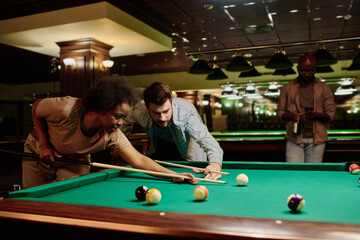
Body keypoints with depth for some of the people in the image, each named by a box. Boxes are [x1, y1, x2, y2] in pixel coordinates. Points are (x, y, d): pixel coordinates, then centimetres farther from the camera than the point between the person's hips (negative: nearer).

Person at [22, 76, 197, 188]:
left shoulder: (112, 135, -28)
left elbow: (139, 160, -29)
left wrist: (174, 174, -39)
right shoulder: (65, 108, -37)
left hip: (74, 161, 2)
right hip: (38, 152, -1)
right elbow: (36, 108, -16)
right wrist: (44, 144, -22)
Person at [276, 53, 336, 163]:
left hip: (316, 139, 1)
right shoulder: (287, 88, 9)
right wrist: (290, 116, -12)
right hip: (294, 138, 0)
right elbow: (280, 110, 10)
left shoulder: (324, 88, 9)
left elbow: (331, 113, 8)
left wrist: (318, 115, -14)